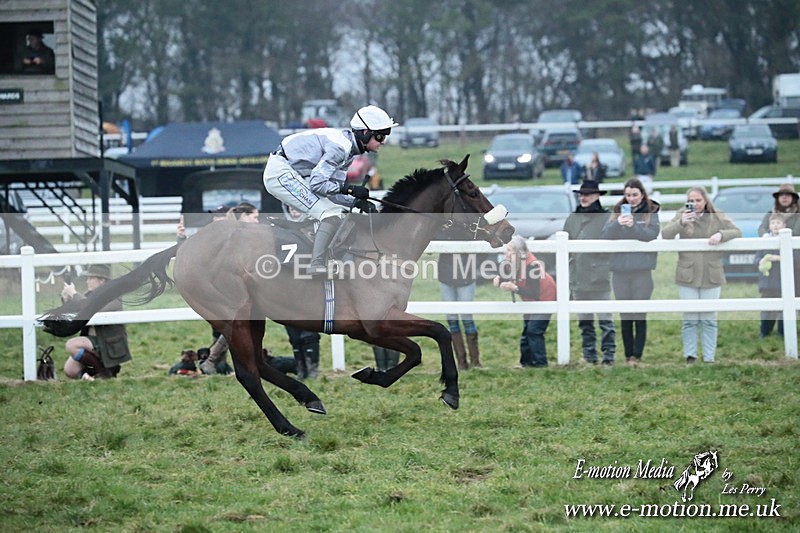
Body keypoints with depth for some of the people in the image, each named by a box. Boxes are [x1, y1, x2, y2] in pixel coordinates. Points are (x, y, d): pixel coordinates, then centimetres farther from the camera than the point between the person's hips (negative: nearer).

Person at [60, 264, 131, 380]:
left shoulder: (112, 298, -15)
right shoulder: (90, 295, 7)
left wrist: (74, 294, -27)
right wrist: (66, 300, -13)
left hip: (109, 346, -7)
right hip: (91, 341, 7)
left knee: (71, 345, -26)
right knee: (69, 371, -7)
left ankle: (105, 371, -12)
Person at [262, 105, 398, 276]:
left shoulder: (349, 148, 9)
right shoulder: (340, 146, -21)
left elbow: (333, 190, 6)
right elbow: (317, 184, -25)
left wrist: (357, 203, -7)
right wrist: (350, 189, -21)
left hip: (294, 176, 10)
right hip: (281, 172, -10)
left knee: (338, 213, 13)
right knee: (332, 214, -17)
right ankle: (316, 265, -22)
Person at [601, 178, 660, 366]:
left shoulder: (651, 212, 3)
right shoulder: (618, 211, 9)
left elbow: (652, 234, -11)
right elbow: (606, 234, -1)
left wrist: (633, 225, -25)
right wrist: (617, 223, -20)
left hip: (642, 269, -3)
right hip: (620, 269, 3)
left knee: (640, 315, -3)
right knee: (625, 315, 7)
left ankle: (637, 356, -3)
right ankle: (628, 355, 12)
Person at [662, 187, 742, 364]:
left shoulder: (717, 218, 4)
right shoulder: (682, 216, 3)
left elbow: (737, 232, 2)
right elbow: (665, 235, -6)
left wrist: (721, 234, -17)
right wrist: (681, 223, -22)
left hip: (711, 276, 0)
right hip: (687, 276, 0)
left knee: (709, 319, 3)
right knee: (690, 319, 0)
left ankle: (709, 357, 8)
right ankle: (690, 356, 6)